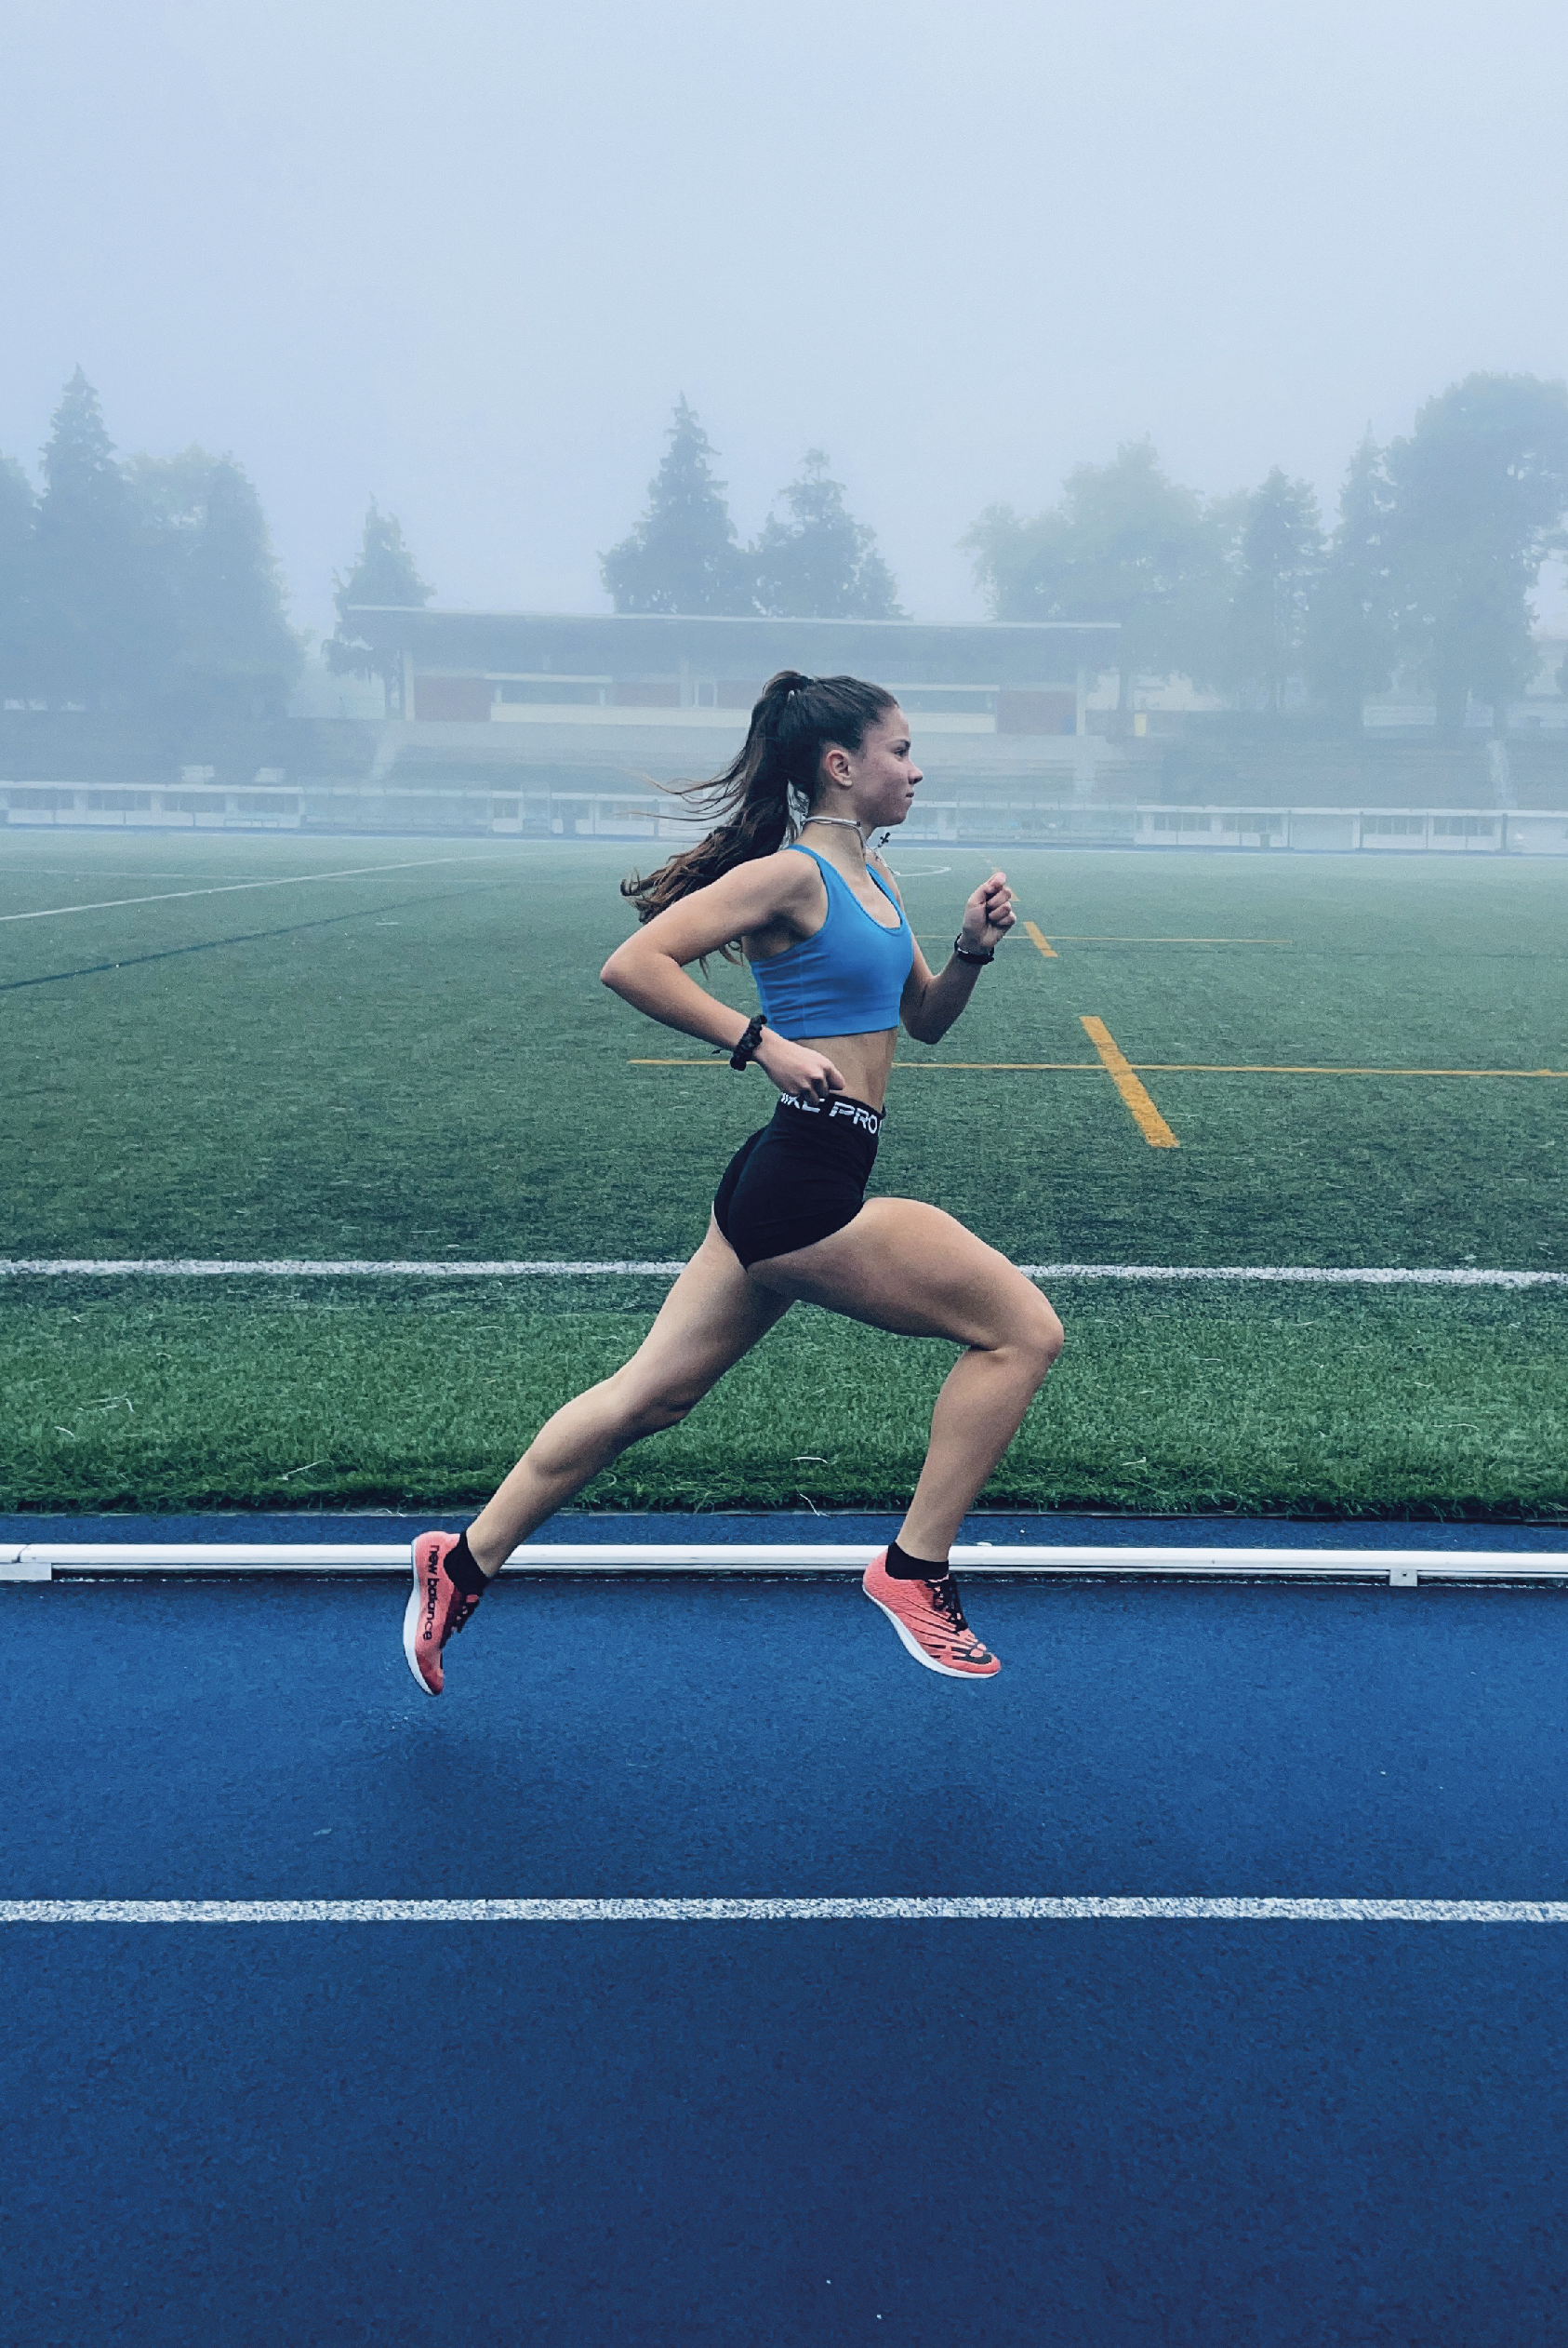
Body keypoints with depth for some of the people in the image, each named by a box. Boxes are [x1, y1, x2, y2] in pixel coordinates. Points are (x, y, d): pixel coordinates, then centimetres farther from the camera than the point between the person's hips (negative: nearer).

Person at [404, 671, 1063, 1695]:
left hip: (787, 1190, 10)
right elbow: (633, 964, -18)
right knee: (1023, 1330, -4)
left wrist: (972, 952, 6)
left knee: (651, 1396, 15)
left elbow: (924, 1017, 25)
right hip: (804, 1185, -10)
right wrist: (764, 1044, -20)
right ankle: (914, 1570, 8)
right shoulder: (792, 874, -12)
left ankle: (466, 1564, 27)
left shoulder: (874, 881, 16)